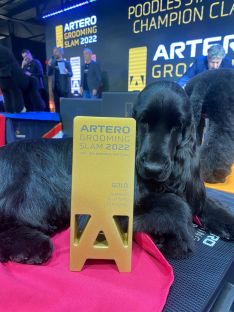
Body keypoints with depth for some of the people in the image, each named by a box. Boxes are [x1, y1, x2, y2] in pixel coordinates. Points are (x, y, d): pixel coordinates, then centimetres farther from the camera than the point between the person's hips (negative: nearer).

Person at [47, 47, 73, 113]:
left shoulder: (66, 63, 1)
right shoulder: (53, 63, 11)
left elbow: (71, 74, -5)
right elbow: (49, 74, 8)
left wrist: (67, 72, -26)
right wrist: (49, 66, -6)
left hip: (64, 87, -4)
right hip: (55, 87, 4)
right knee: (57, 104, 6)